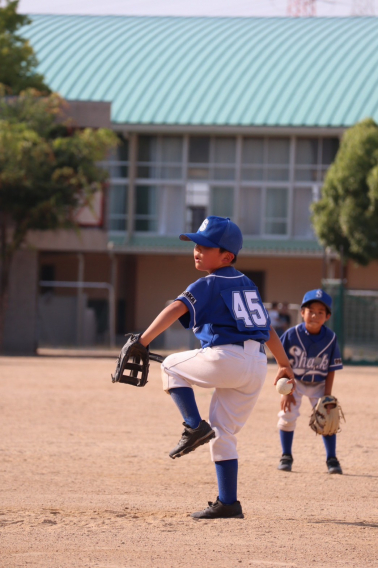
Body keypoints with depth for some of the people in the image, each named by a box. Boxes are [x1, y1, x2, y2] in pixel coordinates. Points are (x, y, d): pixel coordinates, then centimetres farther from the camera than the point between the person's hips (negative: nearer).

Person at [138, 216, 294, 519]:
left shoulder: (208, 285, 0)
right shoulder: (248, 286, 22)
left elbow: (175, 310, -14)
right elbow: (268, 328, 27)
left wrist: (143, 341, -20)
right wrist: (285, 364, 36)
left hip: (226, 358, -7)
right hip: (257, 367, 7)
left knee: (172, 367, 17)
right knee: (223, 434, 16)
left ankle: (195, 426, -1)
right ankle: (228, 503, 11)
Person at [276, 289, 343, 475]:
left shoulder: (330, 339, -18)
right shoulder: (292, 335, -22)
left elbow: (331, 370, -10)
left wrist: (327, 396, -15)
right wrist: (286, 392, -18)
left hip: (319, 384, 1)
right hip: (294, 382, -1)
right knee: (288, 415, -8)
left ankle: (332, 459, 7)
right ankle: (286, 456, 11)